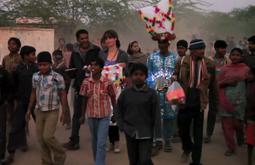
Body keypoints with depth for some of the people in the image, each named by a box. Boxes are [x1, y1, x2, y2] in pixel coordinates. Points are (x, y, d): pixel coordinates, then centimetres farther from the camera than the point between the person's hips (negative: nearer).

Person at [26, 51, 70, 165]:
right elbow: (33, 93, 12)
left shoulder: (57, 78, -12)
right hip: (39, 111, 5)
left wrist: (64, 112, -8)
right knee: (41, 138, 7)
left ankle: (60, 155, 14)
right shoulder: (35, 77, 3)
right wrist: (29, 110, 11)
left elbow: (62, 95, -7)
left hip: (52, 112, -5)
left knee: (48, 137, -11)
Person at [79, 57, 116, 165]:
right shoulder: (86, 82, -4)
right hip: (91, 116, 3)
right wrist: (82, 115, 9)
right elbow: (84, 100, 5)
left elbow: (113, 99, 0)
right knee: (95, 141, 17)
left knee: (101, 143, -7)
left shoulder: (108, 83, -10)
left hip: (104, 116, -3)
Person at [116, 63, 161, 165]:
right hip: (130, 133, 3)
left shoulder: (151, 93, -6)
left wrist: (158, 134, -9)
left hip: (146, 133, -3)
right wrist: (122, 126, -2)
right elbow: (119, 111, 9)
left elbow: (156, 114, -6)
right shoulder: (126, 93, 1)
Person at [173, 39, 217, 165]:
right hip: (184, 101, 0)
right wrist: (174, 78, -12)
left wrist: (218, 97, 5)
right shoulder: (182, 62, -4)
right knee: (183, 130, 13)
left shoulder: (209, 64, -1)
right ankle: (187, 148, 44)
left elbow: (212, 84, 6)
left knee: (198, 133, 8)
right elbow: (175, 77, 7)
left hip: (199, 103, 0)